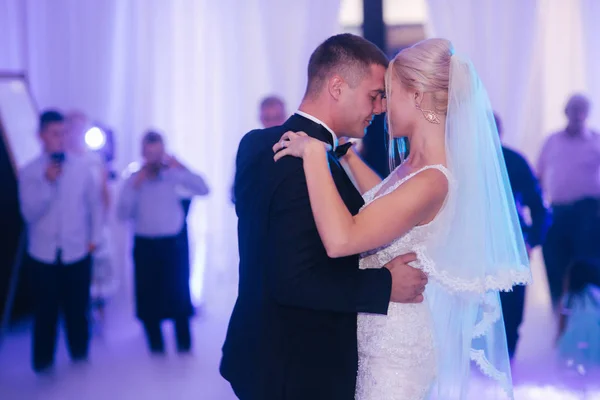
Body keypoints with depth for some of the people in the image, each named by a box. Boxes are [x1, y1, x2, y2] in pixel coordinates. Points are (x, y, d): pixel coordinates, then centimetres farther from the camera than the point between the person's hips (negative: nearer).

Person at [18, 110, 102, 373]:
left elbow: (95, 203, 9)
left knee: (77, 309, 10)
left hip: (77, 252, 1)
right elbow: (30, 213, -10)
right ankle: (43, 363, 20)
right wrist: (47, 183, -20)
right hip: (44, 254, -1)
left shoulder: (82, 167, 0)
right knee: (45, 311, 6)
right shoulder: (29, 172, -2)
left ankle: (80, 356, 28)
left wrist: (95, 237, 4)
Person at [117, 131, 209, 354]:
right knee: (149, 297, 8)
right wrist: (135, 187, -15)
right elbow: (123, 214, -5)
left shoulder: (173, 174, -1)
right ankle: (156, 346, 21)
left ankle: (184, 345, 15)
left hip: (173, 243, -1)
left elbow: (203, 190, -11)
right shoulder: (133, 179, 2)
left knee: (179, 295, 3)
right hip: (145, 245, 1)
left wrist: (180, 168, -19)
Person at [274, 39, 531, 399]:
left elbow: (340, 239, -38)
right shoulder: (416, 165, 2)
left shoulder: (431, 181, -27)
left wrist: (314, 153, -30)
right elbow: (384, 201, 25)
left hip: (396, 345, -9)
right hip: (384, 332, 9)